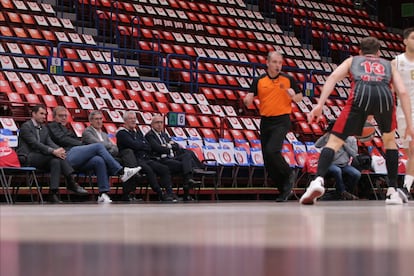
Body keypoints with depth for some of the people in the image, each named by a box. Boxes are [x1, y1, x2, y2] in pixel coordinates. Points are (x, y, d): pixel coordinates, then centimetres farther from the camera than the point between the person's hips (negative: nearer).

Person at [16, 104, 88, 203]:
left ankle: (53, 193, -33)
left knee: (56, 161, -26)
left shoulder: (44, 129, 21)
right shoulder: (26, 126, -4)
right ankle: (71, 182, -29)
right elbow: (34, 143, -18)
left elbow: (50, 143, 7)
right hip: (26, 157, -7)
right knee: (55, 157, -28)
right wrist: (53, 151, -28)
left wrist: (59, 150, -18)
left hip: (38, 158, 7)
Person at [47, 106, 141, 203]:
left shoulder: (65, 129, 38)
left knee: (99, 160, -20)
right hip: (68, 154, -7)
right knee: (98, 146, -19)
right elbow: (62, 139, -3)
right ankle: (121, 172, -21)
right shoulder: (52, 126, 14)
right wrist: (81, 144, -5)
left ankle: (103, 194, -27)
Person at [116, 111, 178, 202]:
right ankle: (161, 195, -31)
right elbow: (134, 145, -12)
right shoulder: (122, 133, 3)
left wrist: (139, 145, -2)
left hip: (146, 159, 8)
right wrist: (144, 145, 4)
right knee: (149, 170, -34)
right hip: (135, 161, -8)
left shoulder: (138, 133, 26)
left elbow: (149, 147, 13)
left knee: (165, 169, -13)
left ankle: (169, 193, -25)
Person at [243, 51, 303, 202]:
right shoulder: (259, 81, 5)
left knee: (271, 151, -24)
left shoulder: (288, 79, 2)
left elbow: (300, 96, 10)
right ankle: (284, 189, 16)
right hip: (265, 121, 4)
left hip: (282, 121, -4)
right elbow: (249, 100, 0)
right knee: (268, 161, 3)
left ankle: (288, 175, 0)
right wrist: (247, 100, -23)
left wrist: (294, 96, -12)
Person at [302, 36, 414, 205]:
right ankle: (392, 192, 20)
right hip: (384, 94, 1)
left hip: (360, 94, -1)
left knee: (334, 142, 3)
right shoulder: (388, 65, 37)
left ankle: (318, 180, -23)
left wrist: (320, 105, 6)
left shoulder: (352, 60, 34)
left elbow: (333, 77, 15)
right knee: (389, 140, 27)